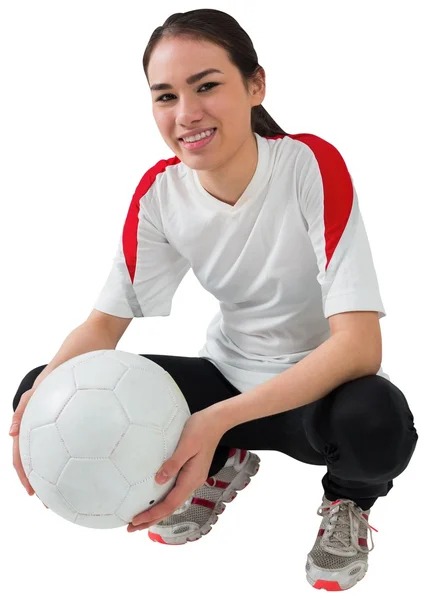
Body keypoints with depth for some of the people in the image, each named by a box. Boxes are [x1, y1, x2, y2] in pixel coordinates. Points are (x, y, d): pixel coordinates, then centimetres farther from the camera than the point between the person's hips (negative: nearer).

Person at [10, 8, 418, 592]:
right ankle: (223, 467, 12)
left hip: (320, 389, -4)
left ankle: (348, 501, 1)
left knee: (376, 420, -41)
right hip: (228, 375, 4)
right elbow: (105, 323, -5)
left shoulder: (314, 165, -24)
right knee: (44, 394, -14)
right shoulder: (159, 190, -10)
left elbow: (360, 345, -31)